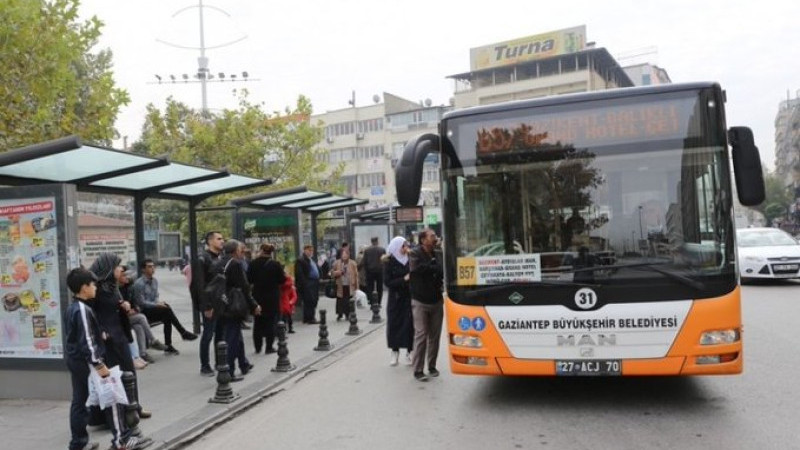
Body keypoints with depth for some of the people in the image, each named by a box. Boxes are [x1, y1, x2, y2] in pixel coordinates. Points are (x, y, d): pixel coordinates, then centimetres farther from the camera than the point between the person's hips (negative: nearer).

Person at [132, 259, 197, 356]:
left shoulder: (154, 281, 8)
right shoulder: (139, 284, -15)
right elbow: (141, 303, -16)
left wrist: (159, 302, -10)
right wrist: (157, 304, -22)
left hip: (152, 308, 7)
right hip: (143, 312, -7)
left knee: (167, 317, -21)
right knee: (167, 309, -26)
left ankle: (168, 346, -17)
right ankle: (184, 333, -19)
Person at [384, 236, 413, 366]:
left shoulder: (409, 259, 3)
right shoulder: (389, 262, -3)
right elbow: (387, 282, -9)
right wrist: (404, 279, -17)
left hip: (409, 297, 2)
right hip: (395, 298, -1)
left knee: (410, 324, -1)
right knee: (394, 324, 2)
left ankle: (409, 352, 11)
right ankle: (395, 352, 15)